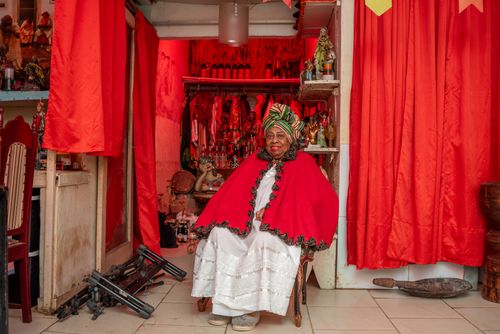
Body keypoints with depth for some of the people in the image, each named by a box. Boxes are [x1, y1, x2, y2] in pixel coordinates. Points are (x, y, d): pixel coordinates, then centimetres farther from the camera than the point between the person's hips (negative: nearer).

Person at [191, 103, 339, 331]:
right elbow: (232, 193, 13)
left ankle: (252, 306, -23)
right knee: (220, 234, -23)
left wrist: (270, 211, -14)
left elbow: (325, 199, -7)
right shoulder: (255, 160, 17)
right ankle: (224, 304, -18)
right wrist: (222, 217, -9)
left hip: (280, 229, -4)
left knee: (265, 241, -35)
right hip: (245, 225, 4)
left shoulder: (303, 163, 5)